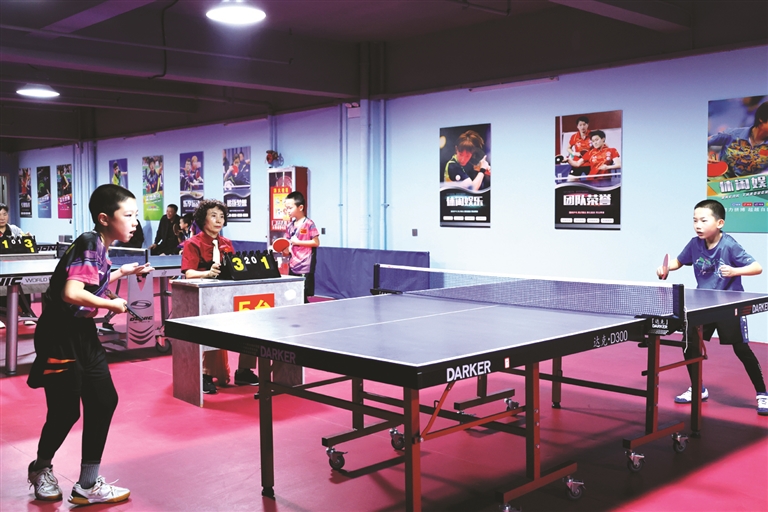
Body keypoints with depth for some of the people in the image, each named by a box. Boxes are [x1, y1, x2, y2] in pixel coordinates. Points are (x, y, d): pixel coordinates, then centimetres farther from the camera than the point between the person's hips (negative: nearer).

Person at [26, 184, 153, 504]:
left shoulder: (99, 246, 7)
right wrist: (112, 305, -18)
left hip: (82, 333, 9)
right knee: (66, 411, 2)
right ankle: (42, 469, 33)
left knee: (104, 402, 9)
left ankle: (88, 485, 19)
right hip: (60, 337, -9)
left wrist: (122, 272, 14)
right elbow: (71, 294, -31)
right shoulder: (89, 244, -21)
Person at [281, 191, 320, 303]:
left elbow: (316, 243, -10)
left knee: (302, 297, -6)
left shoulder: (309, 224, -7)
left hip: (305, 268, -7)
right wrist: (285, 251, -5)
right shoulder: (290, 226, 13)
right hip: (293, 267, 7)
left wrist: (298, 242, -14)